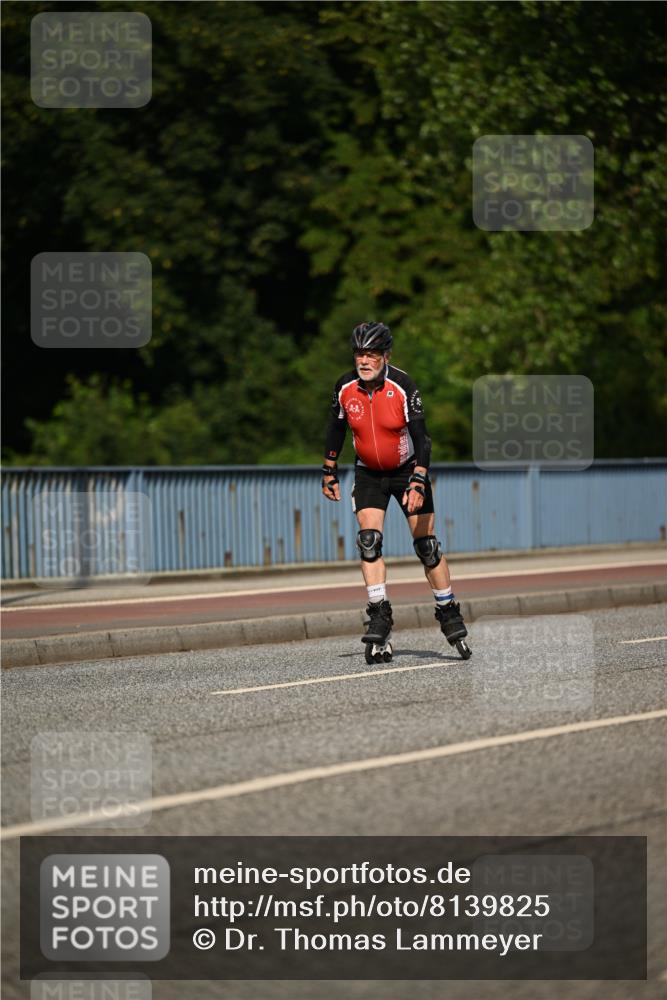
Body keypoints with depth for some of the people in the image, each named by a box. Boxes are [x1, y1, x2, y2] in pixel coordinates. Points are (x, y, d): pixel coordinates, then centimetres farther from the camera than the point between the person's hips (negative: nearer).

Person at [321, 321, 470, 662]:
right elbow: (336, 429, 5)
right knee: (369, 540, -13)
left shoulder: (403, 386, -23)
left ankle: (449, 615, 12)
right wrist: (330, 472, 9)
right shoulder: (345, 388, -12)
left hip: (407, 469, -3)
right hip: (368, 473, 3)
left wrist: (418, 483, -32)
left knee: (426, 544, -3)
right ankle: (379, 620, -10)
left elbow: (420, 437, -24)